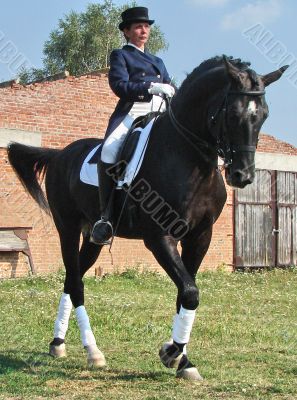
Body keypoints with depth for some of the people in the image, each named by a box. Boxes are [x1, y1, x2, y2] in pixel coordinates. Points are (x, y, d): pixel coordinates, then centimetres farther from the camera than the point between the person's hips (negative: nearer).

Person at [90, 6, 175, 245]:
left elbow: (170, 89, 24)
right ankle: (106, 218, -30)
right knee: (109, 151, -32)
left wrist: (173, 92, 1)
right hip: (131, 113, -6)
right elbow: (120, 85, -3)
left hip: (160, 115, 6)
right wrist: (151, 87, -14)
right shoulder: (120, 55, 14)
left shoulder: (158, 61, 31)